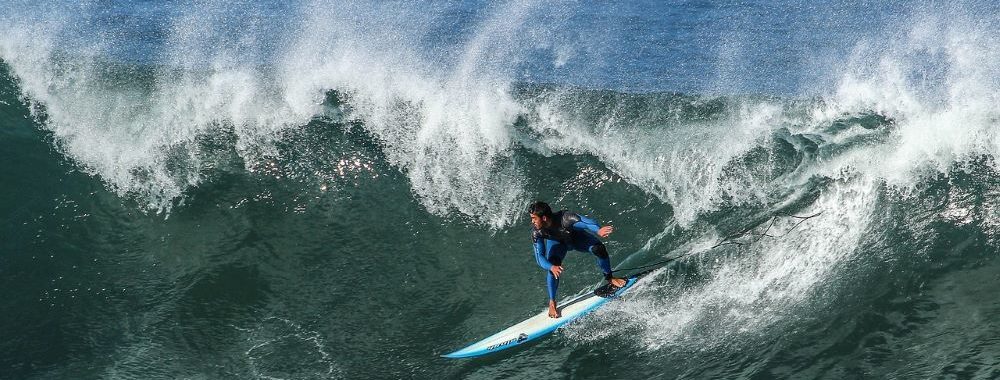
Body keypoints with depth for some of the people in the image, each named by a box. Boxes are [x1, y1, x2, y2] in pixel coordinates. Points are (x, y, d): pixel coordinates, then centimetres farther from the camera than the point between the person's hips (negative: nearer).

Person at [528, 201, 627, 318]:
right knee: (553, 267, -26)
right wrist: (551, 267, -53)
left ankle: (609, 278, 3)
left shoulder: (564, 218, -42)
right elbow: (539, 256, -32)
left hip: (576, 237, -1)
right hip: (557, 242, 1)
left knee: (598, 249, -24)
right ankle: (552, 303, -9)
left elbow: (587, 222, -55)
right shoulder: (536, 231, -33)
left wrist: (598, 230, -77)